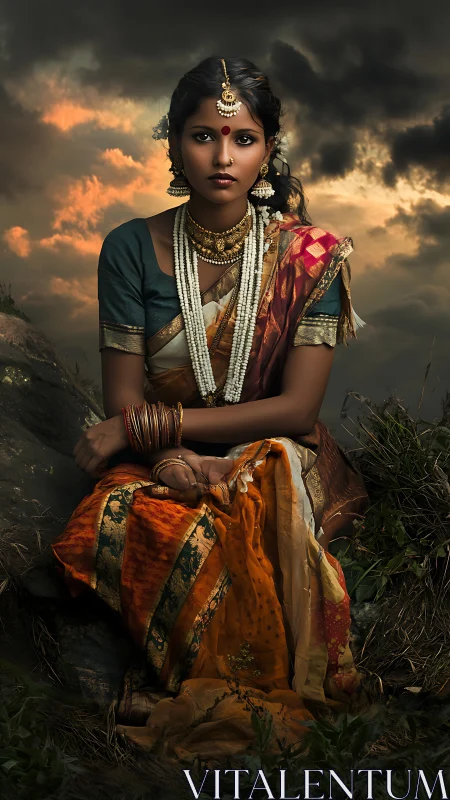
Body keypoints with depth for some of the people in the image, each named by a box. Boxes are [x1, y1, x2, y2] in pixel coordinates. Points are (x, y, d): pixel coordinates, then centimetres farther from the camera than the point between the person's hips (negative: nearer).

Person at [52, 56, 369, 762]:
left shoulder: (308, 256, -6)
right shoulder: (132, 249, -2)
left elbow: (297, 408, -12)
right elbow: (124, 401, -3)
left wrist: (148, 426, -17)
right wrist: (174, 462, -26)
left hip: (275, 461, -1)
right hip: (164, 465, 2)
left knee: (246, 531, -36)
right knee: (107, 535, -31)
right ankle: (220, 698, -8)